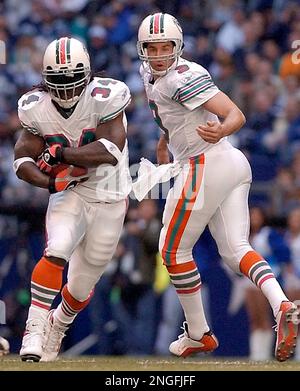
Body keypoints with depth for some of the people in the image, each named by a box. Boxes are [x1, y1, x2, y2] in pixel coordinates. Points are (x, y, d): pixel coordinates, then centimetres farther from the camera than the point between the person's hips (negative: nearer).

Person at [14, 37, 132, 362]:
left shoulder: (104, 98, -22)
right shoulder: (37, 108, -11)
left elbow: (112, 151, -32)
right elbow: (22, 160, -6)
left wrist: (60, 154, -30)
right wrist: (51, 181, -25)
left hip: (109, 201, -1)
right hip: (70, 194, 1)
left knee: (81, 286, 9)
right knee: (57, 250, -29)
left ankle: (57, 328, 39)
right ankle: (34, 329, -23)